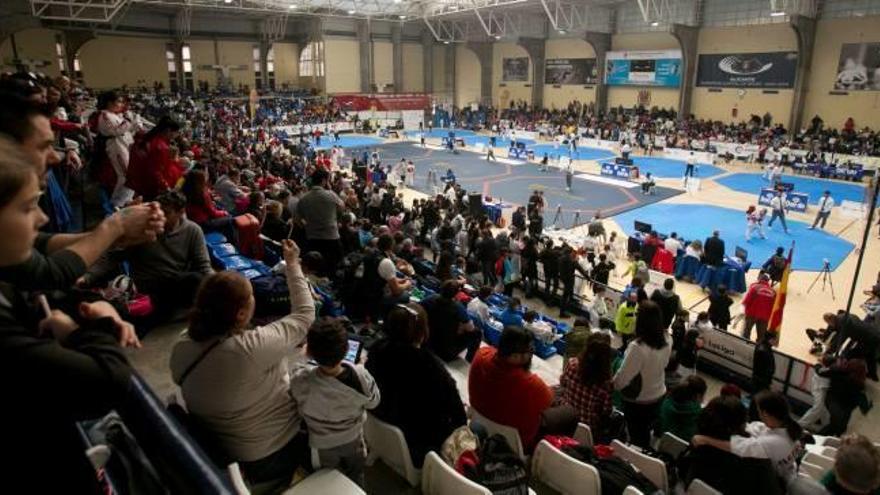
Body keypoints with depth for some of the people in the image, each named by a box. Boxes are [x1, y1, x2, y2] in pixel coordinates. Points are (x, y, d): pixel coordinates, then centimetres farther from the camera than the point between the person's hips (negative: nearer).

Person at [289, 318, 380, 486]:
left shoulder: (301, 381, -40)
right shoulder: (361, 376, -36)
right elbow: (373, 402, -14)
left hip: (322, 444, 0)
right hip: (353, 439, 0)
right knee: (355, 478, 31)